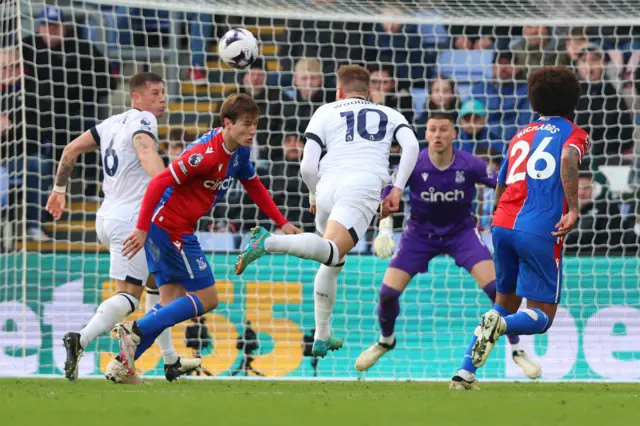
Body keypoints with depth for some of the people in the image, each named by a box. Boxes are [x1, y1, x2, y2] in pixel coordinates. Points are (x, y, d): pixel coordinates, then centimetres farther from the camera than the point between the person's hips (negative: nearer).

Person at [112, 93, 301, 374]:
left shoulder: (239, 152, 7)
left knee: (173, 304, 10)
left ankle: (123, 362, 9)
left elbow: (254, 187, 25)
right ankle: (135, 330, -8)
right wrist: (142, 229, -25)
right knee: (206, 298, -5)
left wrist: (282, 223, 22)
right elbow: (159, 183, -24)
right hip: (170, 227, -9)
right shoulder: (206, 153, -22)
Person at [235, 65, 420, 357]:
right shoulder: (389, 114, 25)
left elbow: (307, 167, 11)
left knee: (333, 264, 23)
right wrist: (397, 189, 6)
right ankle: (269, 243, -46)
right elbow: (411, 146, 4)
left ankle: (322, 338, 23)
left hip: (328, 186, 3)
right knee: (331, 253, -23)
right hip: (364, 187, -3)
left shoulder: (325, 112, 22)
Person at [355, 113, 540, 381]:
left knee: (496, 288, -17)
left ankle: (516, 350, 1)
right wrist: (385, 230, -15)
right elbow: (388, 195, -6)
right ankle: (385, 341, 26)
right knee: (388, 292, -7)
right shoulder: (413, 165, -19)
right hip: (420, 234, 1)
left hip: (461, 231, -1)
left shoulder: (469, 165, -21)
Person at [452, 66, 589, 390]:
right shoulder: (573, 133, 7)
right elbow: (568, 159, -16)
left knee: (506, 301, 22)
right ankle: (500, 325, -28)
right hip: (541, 232, -5)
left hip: (502, 225, 5)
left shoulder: (520, 135, 22)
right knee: (542, 316, 4)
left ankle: (466, 371, 9)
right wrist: (573, 210, -17)